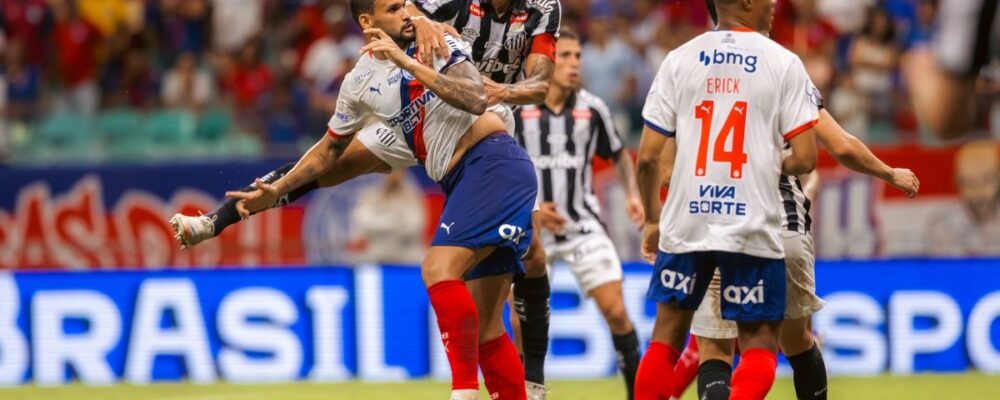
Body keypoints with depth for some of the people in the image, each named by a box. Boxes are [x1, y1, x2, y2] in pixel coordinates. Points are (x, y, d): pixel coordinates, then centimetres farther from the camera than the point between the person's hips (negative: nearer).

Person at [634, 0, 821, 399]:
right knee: (759, 340, 7)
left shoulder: (679, 60, 3)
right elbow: (805, 158, -6)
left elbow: (648, 157, 2)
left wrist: (652, 220, 16)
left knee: (667, 333, 17)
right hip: (752, 228, -2)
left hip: (686, 221, 2)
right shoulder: (784, 63, -3)